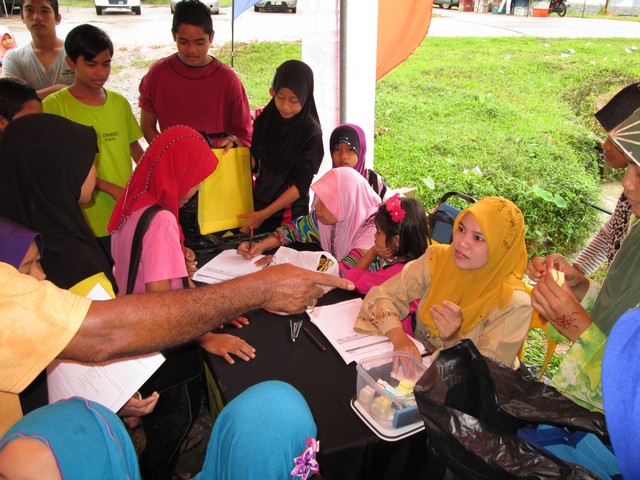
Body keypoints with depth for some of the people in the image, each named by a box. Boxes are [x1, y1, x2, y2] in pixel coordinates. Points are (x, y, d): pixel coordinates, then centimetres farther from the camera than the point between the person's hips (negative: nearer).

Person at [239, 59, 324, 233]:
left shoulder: (311, 133, -17)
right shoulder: (264, 120, -4)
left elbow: (301, 184, -17)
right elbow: (254, 160, 7)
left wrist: (264, 214, -20)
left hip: (289, 212, -4)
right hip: (257, 203, 4)